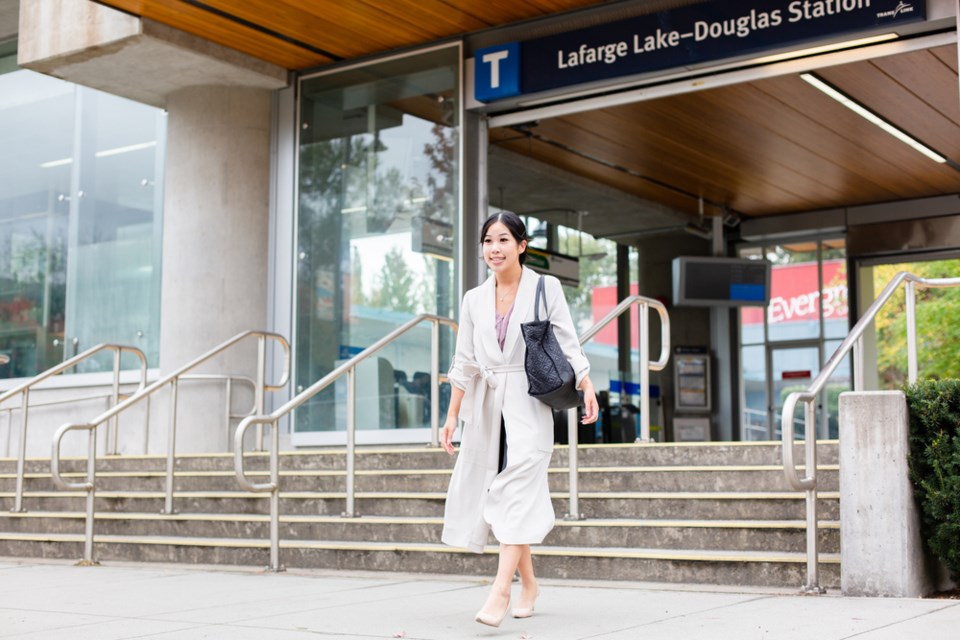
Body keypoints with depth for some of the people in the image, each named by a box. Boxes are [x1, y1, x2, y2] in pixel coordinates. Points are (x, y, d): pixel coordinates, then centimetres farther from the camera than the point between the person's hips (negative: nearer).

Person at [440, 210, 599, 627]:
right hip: (487, 406, 5)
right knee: (498, 494, 6)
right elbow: (464, 362, 12)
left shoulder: (545, 288, 2)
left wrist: (587, 388, -14)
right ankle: (528, 583, 20)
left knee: (517, 488, -17)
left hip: (529, 405, -4)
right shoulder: (474, 300, 11)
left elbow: (568, 344, -2)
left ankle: (501, 590, -22)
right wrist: (452, 415, 7)